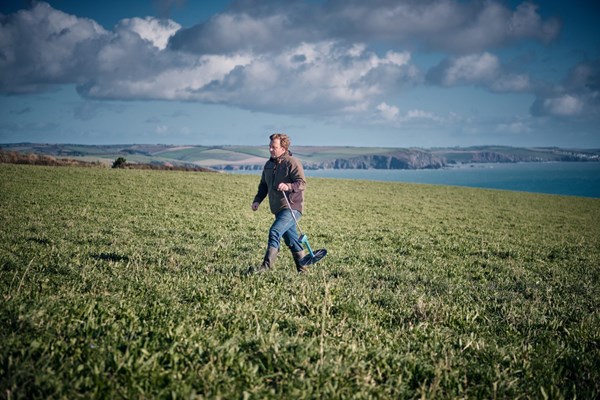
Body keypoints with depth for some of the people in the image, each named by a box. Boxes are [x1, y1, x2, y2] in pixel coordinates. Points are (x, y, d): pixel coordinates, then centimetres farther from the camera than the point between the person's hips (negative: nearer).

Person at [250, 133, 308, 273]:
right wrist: (257, 200, 7)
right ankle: (302, 268, 25)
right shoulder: (269, 164, 13)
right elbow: (263, 185, 22)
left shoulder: (292, 163, -11)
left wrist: (288, 186, -37)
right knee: (291, 239, 14)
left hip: (292, 208, -8)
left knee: (274, 232, -22)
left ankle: (266, 266, -23)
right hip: (279, 209, 8)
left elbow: (302, 183, -19)